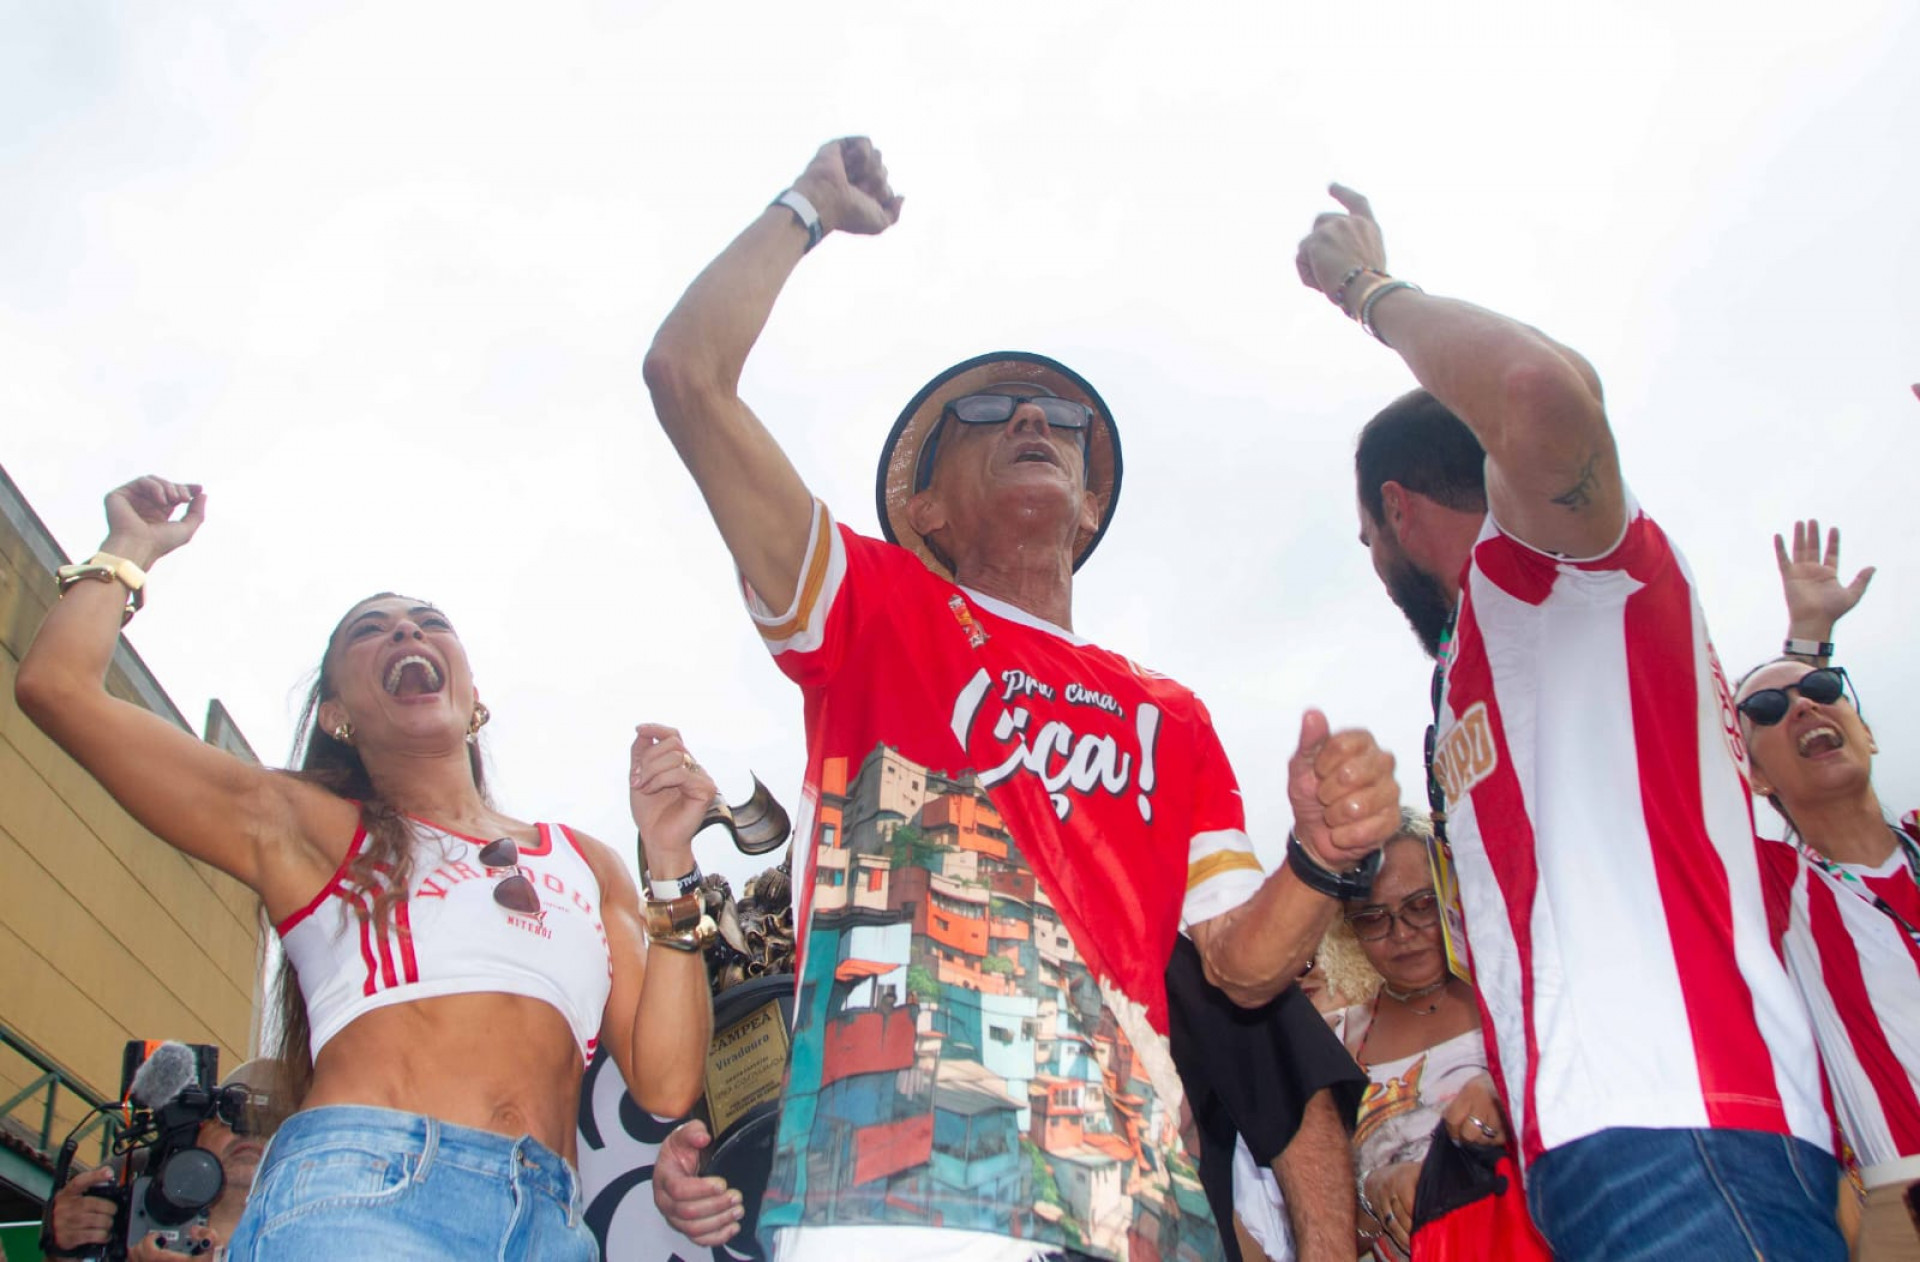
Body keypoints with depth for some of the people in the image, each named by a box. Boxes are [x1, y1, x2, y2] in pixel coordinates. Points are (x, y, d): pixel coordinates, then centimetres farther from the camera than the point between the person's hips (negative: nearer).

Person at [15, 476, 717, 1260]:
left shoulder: (585, 865, 23)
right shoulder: (308, 829, 16)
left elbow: (667, 1084, 13)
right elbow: (56, 685, 9)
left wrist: (671, 863, 9)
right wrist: (131, 548, 26)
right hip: (356, 1193, -3)